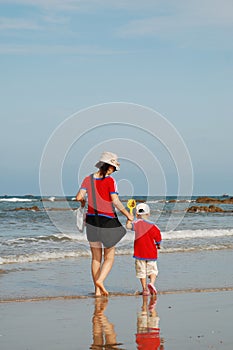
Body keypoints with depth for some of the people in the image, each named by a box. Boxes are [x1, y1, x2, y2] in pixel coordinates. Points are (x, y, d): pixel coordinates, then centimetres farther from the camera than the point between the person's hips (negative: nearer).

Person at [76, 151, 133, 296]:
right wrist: (128, 215, -5)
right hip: (108, 220, -4)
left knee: (96, 257, 11)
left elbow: (79, 197, -6)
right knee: (109, 257, 6)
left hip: (92, 219, 4)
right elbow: (115, 201, -16)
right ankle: (100, 280, -17)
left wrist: (83, 202, 17)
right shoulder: (110, 181, -10)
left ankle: (97, 290, 9)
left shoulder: (88, 179, 2)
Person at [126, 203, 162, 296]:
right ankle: (151, 283, -14)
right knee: (152, 270, 11)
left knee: (142, 272, 7)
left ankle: (145, 289, 3)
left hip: (139, 253, -1)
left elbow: (128, 226, -26)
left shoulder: (138, 223, -9)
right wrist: (158, 245, 21)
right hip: (151, 253, 1)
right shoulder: (153, 226, -3)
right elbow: (158, 240, 1)